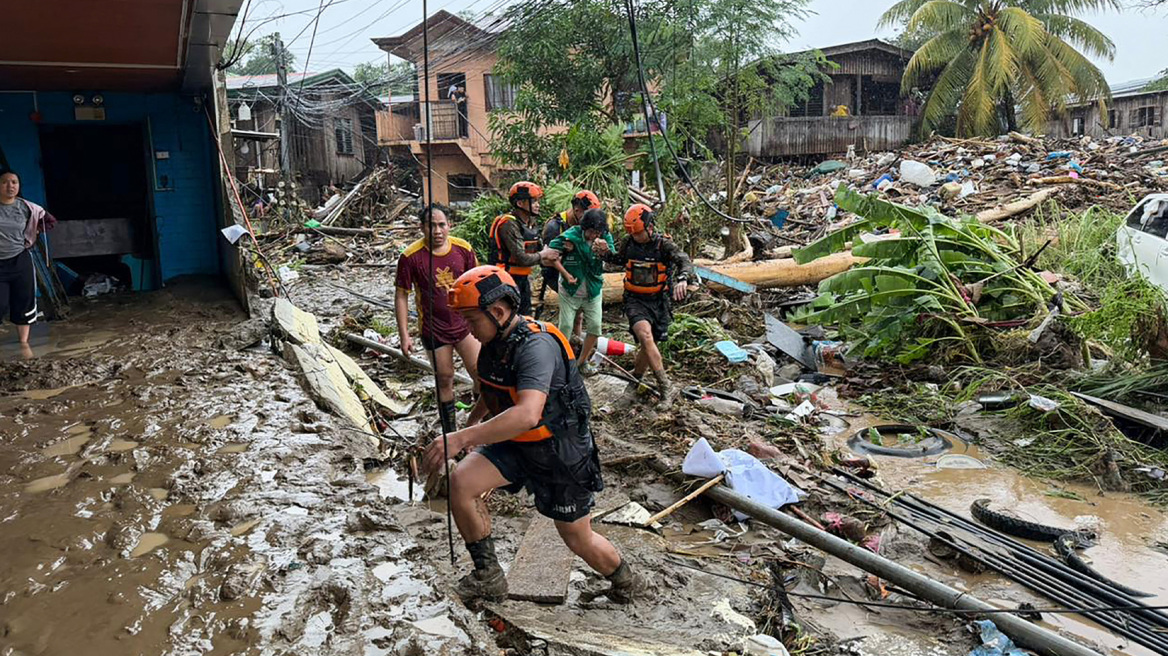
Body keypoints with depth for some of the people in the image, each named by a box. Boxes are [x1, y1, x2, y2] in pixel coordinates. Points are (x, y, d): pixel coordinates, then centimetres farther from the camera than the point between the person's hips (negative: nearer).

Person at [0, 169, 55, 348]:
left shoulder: (26, 207, -1)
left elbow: (50, 220, 14)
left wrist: (33, 234, 5)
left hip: (21, 261, 2)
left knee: (24, 302, 8)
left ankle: (24, 343, 20)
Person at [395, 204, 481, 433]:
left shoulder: (463, 249, -5)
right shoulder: (411, 256, -13)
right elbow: (401, 296, -6)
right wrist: (404, 335, -9)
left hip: (465, 323, 2)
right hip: (434, 329, -2)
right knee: (444, 380, 10)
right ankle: (450, 433, 27)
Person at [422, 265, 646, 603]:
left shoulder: (536, 346, -30)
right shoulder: (495, 341, -2)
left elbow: (527, 414, -45)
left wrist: (461, 439, -49)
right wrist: (471, 423, 31)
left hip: (559, 450, -7)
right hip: (516, 444, 7)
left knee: (579, 540, 6)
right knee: (460, 481, -15)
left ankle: (627, 583, 37)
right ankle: (488, 577, 0)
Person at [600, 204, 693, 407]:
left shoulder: (663, 244, -10)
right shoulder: (628, 242, 0)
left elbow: (685, 261, -25)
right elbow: (620, 260, 21)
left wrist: (682, 279, -46)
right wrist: (605, 254, 1)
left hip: (658, 301, 0)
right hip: (635, 300, 0)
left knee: (648, 346, 5)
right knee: (645, 336, -24)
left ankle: (634, 381, 31)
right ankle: (666, 387, -22)